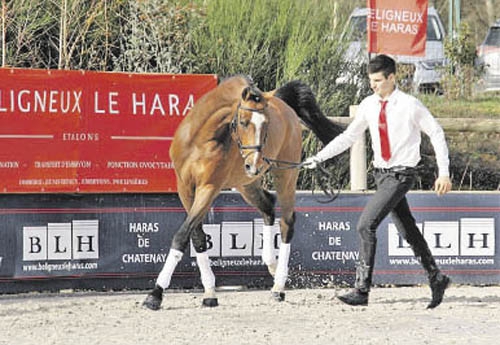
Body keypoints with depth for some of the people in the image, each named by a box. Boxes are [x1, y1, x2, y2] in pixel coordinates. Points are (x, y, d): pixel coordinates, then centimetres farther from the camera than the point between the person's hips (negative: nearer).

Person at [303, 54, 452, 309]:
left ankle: (362, 290, -15)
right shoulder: (369, 105, 4)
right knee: (407, 230, 14)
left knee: (366, 225, -16)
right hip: (381, 173, 6)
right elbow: (349, 136, 10)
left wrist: (444, 173, -6)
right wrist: (319, 158, 1)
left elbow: (436, 134, -4)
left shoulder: (410, 106, -12)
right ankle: (436, 279, 29)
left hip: (401, 174, -6)